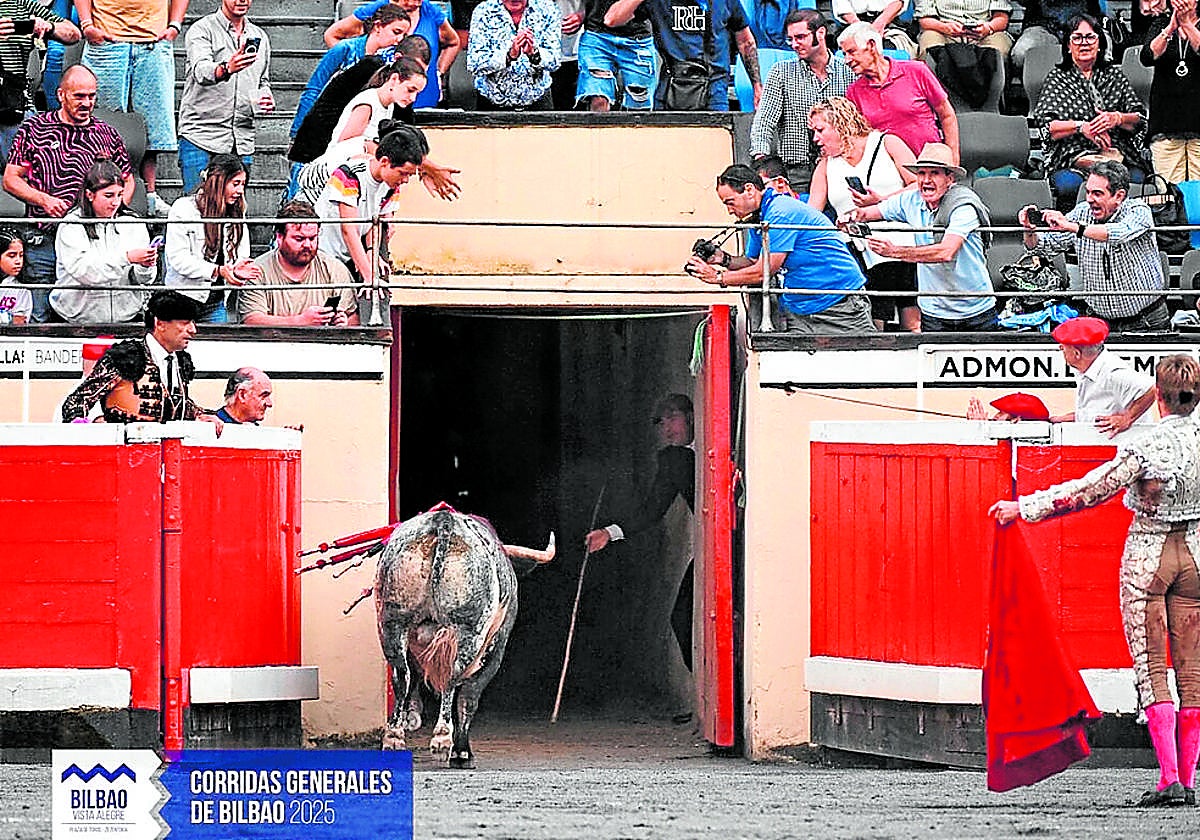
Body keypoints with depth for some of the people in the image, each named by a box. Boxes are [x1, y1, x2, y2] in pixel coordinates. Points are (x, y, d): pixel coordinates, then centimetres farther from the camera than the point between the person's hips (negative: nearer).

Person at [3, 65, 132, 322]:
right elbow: (11, 180, 4)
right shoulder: (33, 130, 5)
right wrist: (44, 200, -12)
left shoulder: (107, 135, 11)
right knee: (40, 320, -1)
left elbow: (127, 181, 20)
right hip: (44, 241, -1)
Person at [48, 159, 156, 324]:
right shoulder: (71, 227, -3)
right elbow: (82, 271, -17)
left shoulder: (133, 224, 8)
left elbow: (144, 280, 8)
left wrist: (145, 266, -16)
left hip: (127, 316, 2)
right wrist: (126, 258, -24)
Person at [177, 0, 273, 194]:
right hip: (200, 134, -5)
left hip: (242, 143, 5)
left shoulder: (259, 37, 16)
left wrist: (266, 99, 4)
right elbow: (201, 71, -22)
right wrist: (226, 69, -43)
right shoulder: (202, 30, -3)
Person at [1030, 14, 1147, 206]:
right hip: (1072, 158, -2)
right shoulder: (1057, 78, 15)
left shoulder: (1114, 75, 21)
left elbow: (1139, 120, 13)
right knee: (1069, 186, -36)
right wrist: (1081, 127, -12)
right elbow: (1046, 127, 2)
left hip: (1117, 154, 2)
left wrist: (1117, 118, -9)